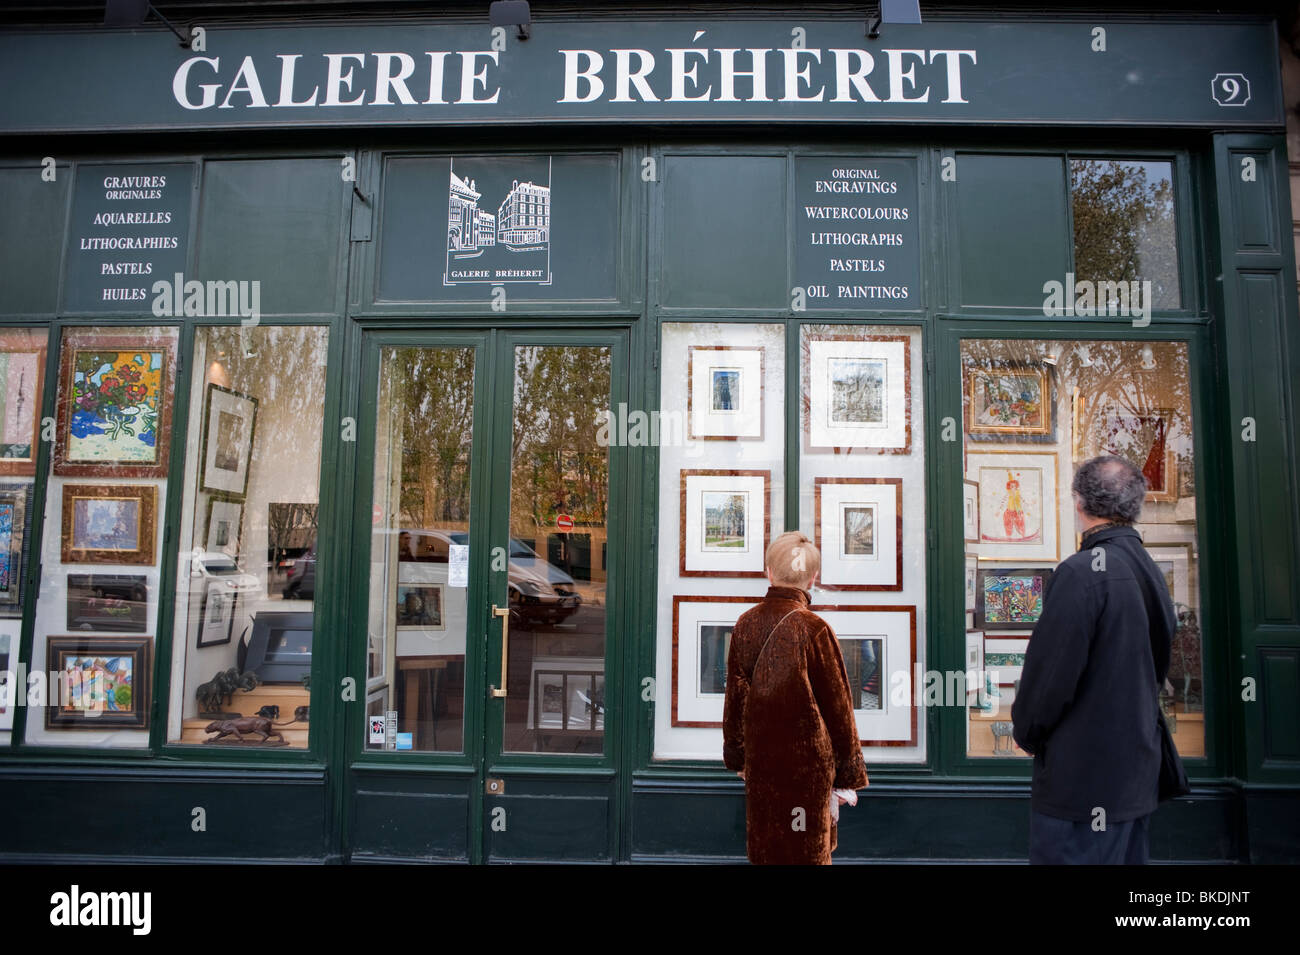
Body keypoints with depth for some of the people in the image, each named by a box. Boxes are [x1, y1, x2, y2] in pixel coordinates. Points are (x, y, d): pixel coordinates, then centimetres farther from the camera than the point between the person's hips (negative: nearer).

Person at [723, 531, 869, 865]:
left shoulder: (746, 623, -4)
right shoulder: (814, 629, -17)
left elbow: (735, 694, 6)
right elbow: (837, 704, -11)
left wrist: (735, 755, 19)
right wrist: (848, 775, 0)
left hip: (760, 759, 4)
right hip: (807, 760, -4)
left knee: (764, 846, 19)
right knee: (809, 849, 11)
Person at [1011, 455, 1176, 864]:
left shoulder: (1082, 572, -19)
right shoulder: (1149, 571, 8)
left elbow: (1051, 670, -19)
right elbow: (1157, 668, 16)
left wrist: (1027, 732, -3)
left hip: (1081, 775, -9)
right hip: (1137, 770, 9)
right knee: (1125, 855, 19)